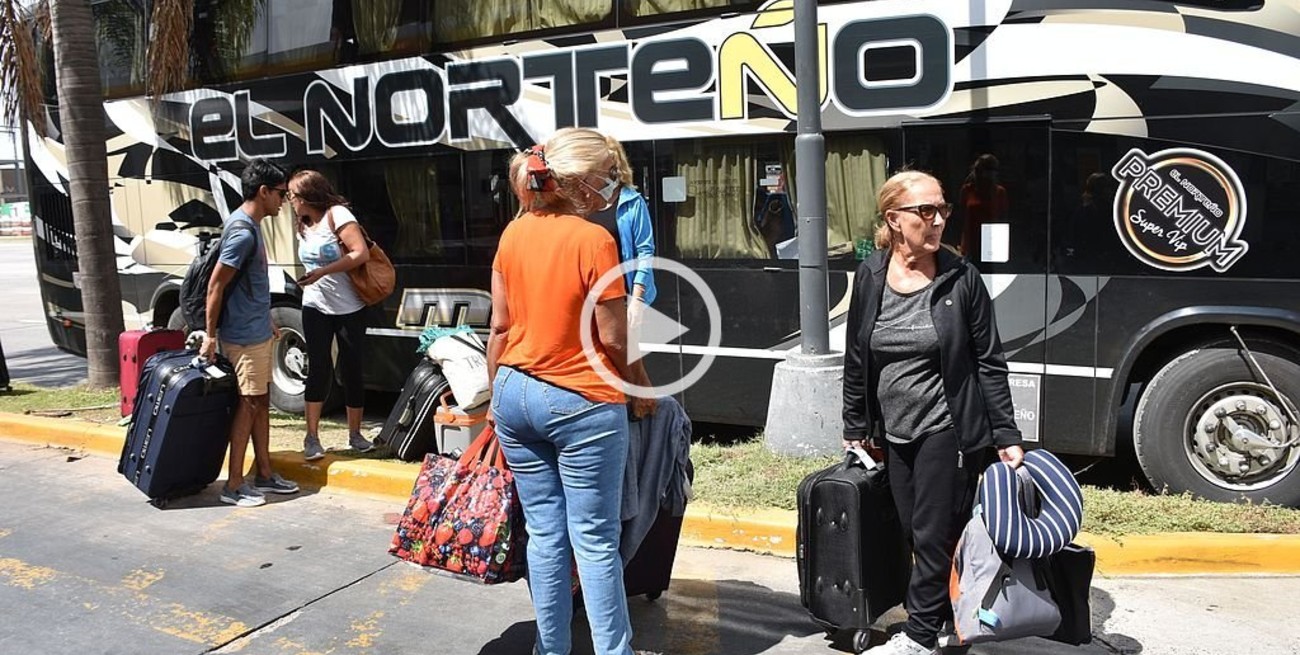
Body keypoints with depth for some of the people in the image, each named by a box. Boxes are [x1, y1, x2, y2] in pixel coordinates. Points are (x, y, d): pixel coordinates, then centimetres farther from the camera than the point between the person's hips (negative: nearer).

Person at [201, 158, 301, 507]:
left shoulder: (252, 225, 11)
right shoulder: (243, 232, -20)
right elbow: (215, 285, -20)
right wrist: (210, 336, -17)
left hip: (257, 331, 10)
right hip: (244, 335, -10)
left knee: (261, 401, 13)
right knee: (249, 403, -4)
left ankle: (264, 474, 22)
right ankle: (234, 484, 4)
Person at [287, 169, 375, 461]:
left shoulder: (337, 214, -11)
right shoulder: (303, 226, 10)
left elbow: (361, 253, -20)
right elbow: (311, 263, 16)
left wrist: (322, 272, -23)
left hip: (350, 308, -4)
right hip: (316, 307, 4)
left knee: (351, 369, 3)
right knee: (319, 369, -2)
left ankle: (355, 433, 16)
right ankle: (312, 437, 1)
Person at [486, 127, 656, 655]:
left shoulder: (514, 234, 3)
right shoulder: (594, 240, -15)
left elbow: (501, 327, 7)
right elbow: (614, 339, -13)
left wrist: (496, 396, 16)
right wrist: (641, 391, 2)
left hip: (517, 394, 6)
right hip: (582, 404, -6)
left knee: (544, 532, 13)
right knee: (595, 540, 3)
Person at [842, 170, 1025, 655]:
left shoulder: (960, 278, -9)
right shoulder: (870, 277, -1)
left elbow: (989, 362, -6)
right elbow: (857, 357, 6)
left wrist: (1006, 437, -8)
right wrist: (856, 427, 9)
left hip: (947, 430, -4)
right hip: (895, 432, 4)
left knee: (934, 537, 2)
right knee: (917, 536, 13)